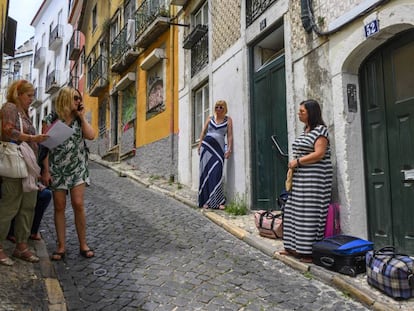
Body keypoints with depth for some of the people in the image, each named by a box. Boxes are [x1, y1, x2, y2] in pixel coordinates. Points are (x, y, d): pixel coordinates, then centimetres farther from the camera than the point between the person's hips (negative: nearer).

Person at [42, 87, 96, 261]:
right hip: (57, 168, -1)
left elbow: (91, 136, -9)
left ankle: (83, 245, 6)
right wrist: (45, 170, -7)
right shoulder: (52, 118, 0)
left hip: (77, 168, 1)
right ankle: (61, 247, 12)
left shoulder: (79, 119, 8)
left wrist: (82, 116, -4)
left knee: (78, 204, -5)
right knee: (59, 207, 3)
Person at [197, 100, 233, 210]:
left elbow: (230, 135, 1)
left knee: (217, 173, -8)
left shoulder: (228, 120, 8)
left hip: (219, 147, -2)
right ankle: (206, 200, 3)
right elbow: (203, 132, 15)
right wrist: (199, 146, 5)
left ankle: (218, 201, -7)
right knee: (206, 172, -1)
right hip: (206, 146, 2)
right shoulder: (210, 119, 14)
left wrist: (229, 149, -9)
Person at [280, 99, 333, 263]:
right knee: (295, 212, 10)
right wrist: (294, 164, 10)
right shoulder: (305, 130, 18)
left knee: (310, 214, -6)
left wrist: (297, 161, -14)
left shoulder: (320, 130, -8)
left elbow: (319, 154, -18)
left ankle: (310, 251, 1)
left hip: (314, 178, -9)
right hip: (300, 177, 9)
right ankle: (295, 247, 20)